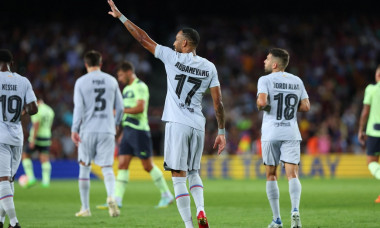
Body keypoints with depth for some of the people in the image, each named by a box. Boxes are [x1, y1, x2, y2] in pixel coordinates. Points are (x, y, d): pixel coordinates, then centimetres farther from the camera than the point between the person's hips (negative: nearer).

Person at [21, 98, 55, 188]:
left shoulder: (37, 111, -13)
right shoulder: (50, 111, 12)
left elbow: (36, 125, -21)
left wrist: (33, 140, -21)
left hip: (36, 137, -6)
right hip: (46, 136, 7)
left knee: (25, 156, 8)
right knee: (45, 160, 4)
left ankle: (31, 178, -2)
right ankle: (46, 181, -6)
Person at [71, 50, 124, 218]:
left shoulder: (81, 82, 0)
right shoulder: (111, 81, 8)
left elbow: (79, 107, -8)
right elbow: (120, 107, 11)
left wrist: (74, 129, -6)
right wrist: (116, 123, 26)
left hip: (87, 130, -1)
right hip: (107, 130, 1)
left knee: (84, 168, 10)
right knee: (107, 167, 0)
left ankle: (85, 208, 13)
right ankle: (111, 196, -29)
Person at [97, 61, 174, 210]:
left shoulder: (140, 87, -10)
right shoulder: (127, 89, 18)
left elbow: (140, 108, -22)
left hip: (139, 131, -9)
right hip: (127, 130, 9)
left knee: (148, 166, -3)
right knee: (122, 164, 0)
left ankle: (166, 195, 9)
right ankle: (117, 199, -4)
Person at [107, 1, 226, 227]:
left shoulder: (173, 58, -2)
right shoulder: (209, 67, 7)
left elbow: (143, 39, 4)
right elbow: (218, 103, 4)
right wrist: (222, 132, 11)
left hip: (177, 124, -4)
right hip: (198, 126, 4)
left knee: (179, 177, -2)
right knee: (194, 172, 20)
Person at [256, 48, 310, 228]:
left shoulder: (265, 80, -3)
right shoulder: (297, 81, 10)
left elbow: (262, 102, -18)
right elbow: (306, 106, 7)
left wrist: (260, 106, 3)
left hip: (271, 134, -2)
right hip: (291, 134, 2)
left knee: (271, 175, 8)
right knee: (292, 174, -4)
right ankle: (295, 210, -28)